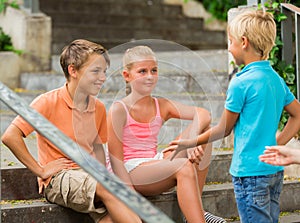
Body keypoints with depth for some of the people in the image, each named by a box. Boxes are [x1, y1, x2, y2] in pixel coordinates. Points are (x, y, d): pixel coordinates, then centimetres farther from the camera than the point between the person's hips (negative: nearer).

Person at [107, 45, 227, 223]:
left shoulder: (162, 106, 9)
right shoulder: (119, 110, -6)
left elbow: (203, 114, -5)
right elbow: (115, 159, -10)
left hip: (157, 165, 7)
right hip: (132, 171, -7)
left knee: (204, 129, -9)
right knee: (184, 166, -32)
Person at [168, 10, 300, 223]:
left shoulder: (241, 83, -14)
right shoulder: (277, 79, 8)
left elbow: (224, 129, -5)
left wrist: (189, 143, 8)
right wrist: (277, 144, 12)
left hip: (250, 171, -8)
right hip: (275, 170, 8)